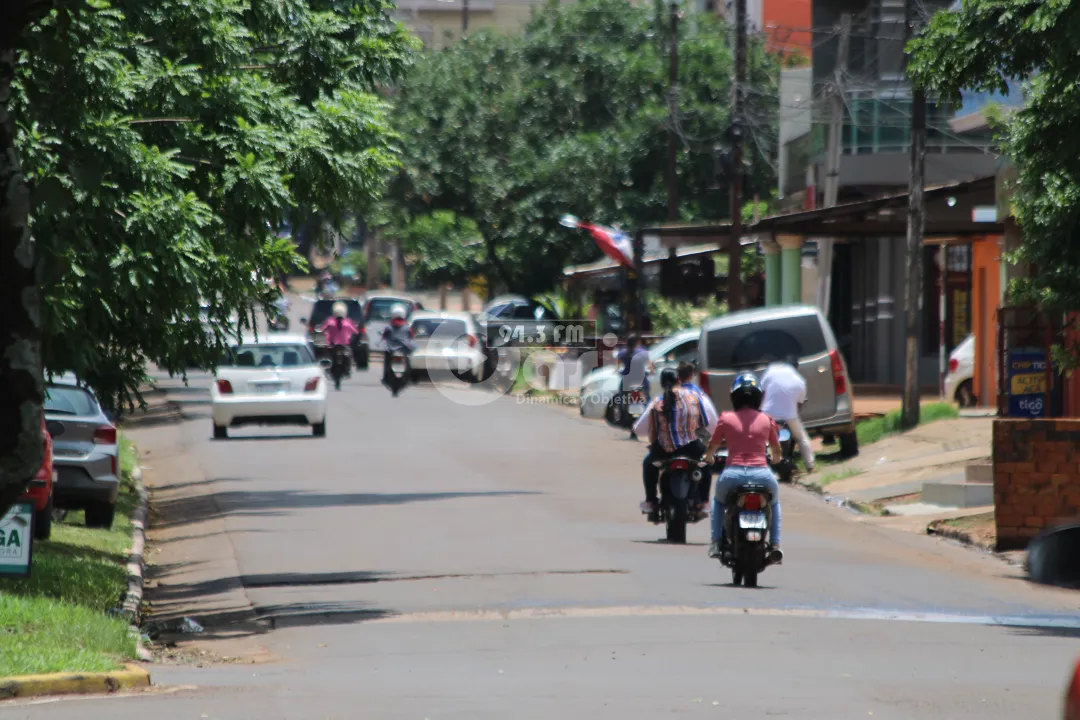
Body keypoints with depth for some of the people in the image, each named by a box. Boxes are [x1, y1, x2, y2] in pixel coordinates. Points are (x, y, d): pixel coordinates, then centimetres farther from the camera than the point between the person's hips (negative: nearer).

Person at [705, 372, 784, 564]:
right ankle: (775, 545, 20)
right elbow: (776, 452, 20)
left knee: (718, 500, 34)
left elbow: (711, 450, 13)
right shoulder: (767, 420, 8)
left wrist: (709, 457, 37)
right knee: (774, 502, 34)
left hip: (733, 473, -1)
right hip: (761, 473, 1)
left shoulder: (726, 419, 4)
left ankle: (717, 542, 19)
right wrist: (775, 460, 44)